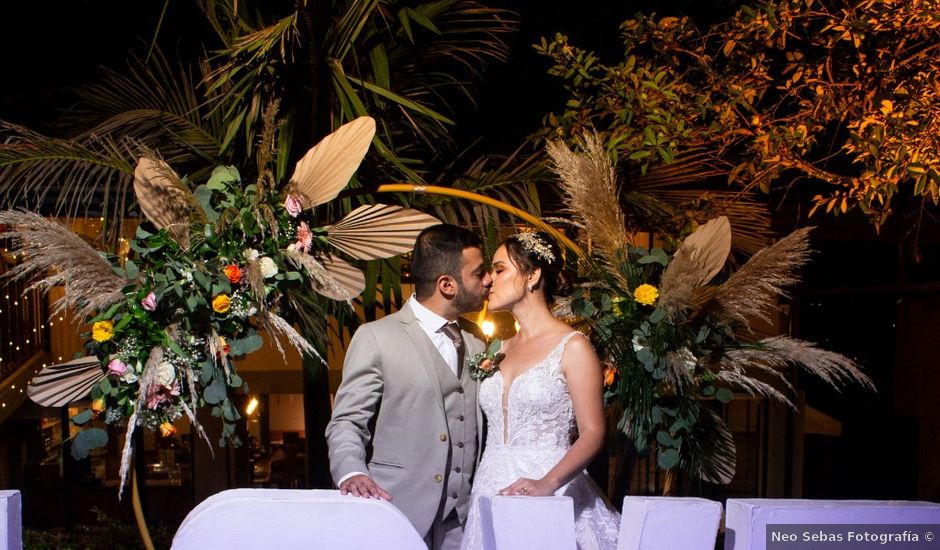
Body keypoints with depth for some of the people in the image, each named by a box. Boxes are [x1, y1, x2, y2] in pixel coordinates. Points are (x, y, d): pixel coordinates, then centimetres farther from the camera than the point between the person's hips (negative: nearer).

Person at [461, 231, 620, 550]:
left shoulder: (572, 347, -5)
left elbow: (593, 433, -13)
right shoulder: (503, 350, 15)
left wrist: (547, 484, -26)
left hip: (550, 492, -6)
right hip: (492, 492, 6)